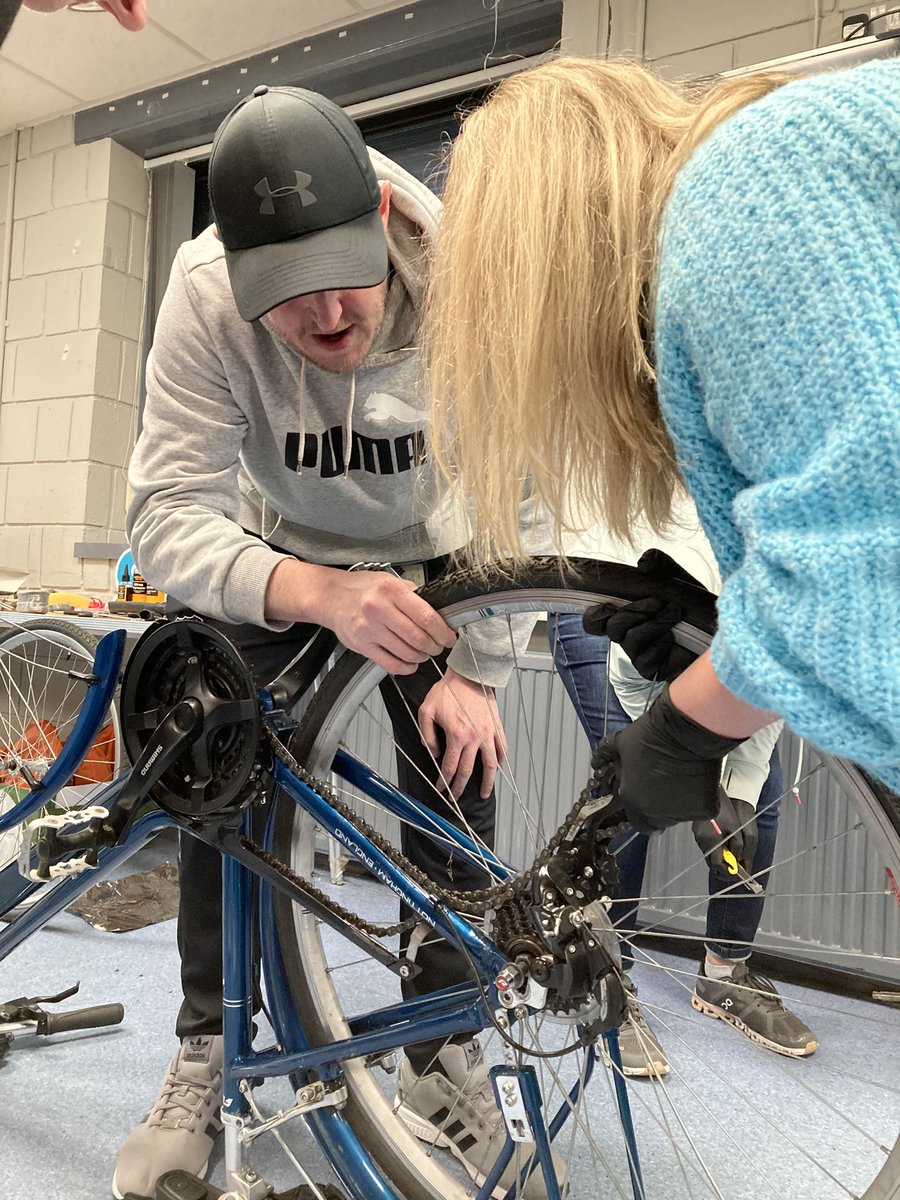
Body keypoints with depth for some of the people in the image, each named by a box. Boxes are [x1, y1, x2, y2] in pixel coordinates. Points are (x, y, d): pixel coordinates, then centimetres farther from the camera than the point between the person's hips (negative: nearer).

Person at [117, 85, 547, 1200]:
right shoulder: (205, 293, -30)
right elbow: (172, 511, -33)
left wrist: (475, 670, -26)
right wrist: (323, 594, -51)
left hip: (430, 565, 0)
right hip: (278, 563, 1)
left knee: (456, 777, -12)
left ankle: (444, 1058, 9)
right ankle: (203, 1061, 8)